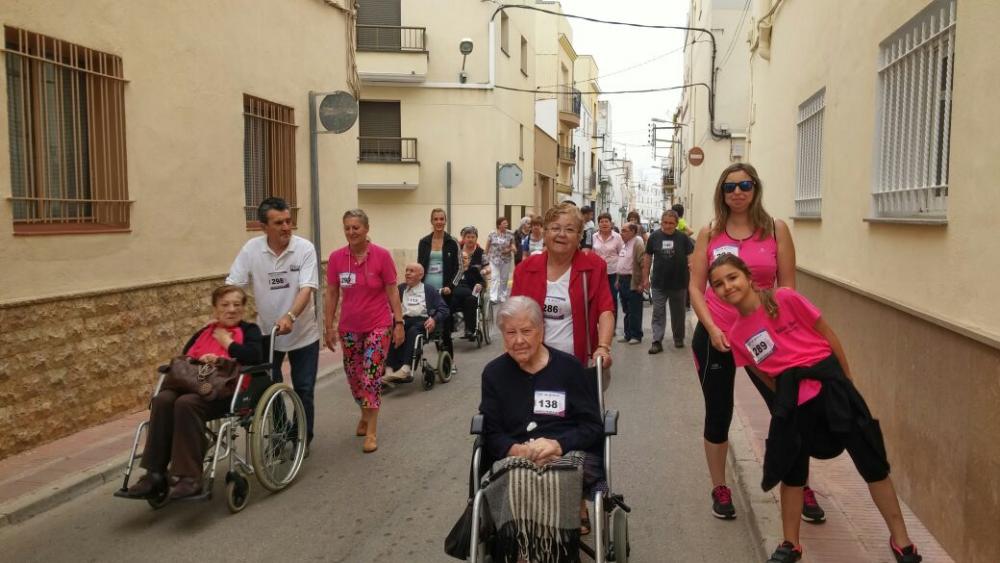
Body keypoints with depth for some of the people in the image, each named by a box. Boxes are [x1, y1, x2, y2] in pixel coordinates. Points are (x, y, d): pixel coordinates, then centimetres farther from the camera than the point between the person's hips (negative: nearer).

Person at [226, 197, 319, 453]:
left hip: (303, 333, -1)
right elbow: (231, 285, -8)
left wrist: (290, 316, -40)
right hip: (266, 333, 1)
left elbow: (307, 288, -24)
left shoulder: (304, 248, -15)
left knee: (304, 390, 7)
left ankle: (303, 439, 25)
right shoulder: (251, 249, -10)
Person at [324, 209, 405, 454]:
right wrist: (329, 327, 3)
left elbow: (392, 291, -6)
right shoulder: (336, 257, -4)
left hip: (378, 325, -3)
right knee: (354, 376, 13)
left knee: (371, 375, -7)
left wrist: (399, 323, -7)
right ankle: (365, 415, 38)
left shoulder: (381, 255, -11)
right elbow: (332, 294, 3)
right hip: (349, 327, 3)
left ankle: (372, 430, 3)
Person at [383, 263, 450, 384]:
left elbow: (444, 309, 8)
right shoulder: (400, 288, 26)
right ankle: (390, 369, -39)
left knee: (412, 330, -36)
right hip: (404, 319, 2)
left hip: (423, 320, -2)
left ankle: (406, 368, -47)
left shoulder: (429, 290, 17)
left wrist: (434, 319, -11)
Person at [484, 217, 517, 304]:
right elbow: (487, 247, 6)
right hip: (494, 259, -2)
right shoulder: (492, 234, -3)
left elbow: (513, 245, 6)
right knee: (495, 277, -12)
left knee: (504, 278, 9)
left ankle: (503, 297, 20)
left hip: (506, 259, 2)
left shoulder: (510, 234, 0)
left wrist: (510, 249, -15)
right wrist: (487, 256, 9)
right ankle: (493, 297, -16)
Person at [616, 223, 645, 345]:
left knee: (634, 311, -1)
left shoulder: (637, 243, -14)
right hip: (623, 280, 8)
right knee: (626, 310, 14)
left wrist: (642, 283, -19)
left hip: (633, 282, -8)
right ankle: (628, 334, 22)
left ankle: (636, 336, 8)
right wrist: (618, 280, 16)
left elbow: (644, 264, -19)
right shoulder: (623, 243, 14)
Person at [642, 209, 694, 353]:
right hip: (658, 283, 0)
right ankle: (657, 342, 2)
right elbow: (648, 257, 5)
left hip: (679, 283, 0)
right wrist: (646, 278, 4)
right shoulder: (654, 236, -1)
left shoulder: (683, 237, -4)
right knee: (658, 314, 0)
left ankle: (679, 339, 29)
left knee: (678, 314, 13)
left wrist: (692, 277, -11)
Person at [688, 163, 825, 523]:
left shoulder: (776, 230, 1)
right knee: (718, 414, 10)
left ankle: (802, 489, 21)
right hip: (715, 337, 1)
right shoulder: (709, 234, 3)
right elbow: (696, 287, 2)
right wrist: (712, 328, -11)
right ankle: (720, 489, 28)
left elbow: (787, 286, 1)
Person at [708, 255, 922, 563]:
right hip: (791, 398, 2)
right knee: (791, 470, 10)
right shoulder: (736, 335, 1)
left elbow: (827, 334, 0)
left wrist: (847, 382, 5)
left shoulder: (785, 298, -9)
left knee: (872, 462, 5)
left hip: (828, 381, -2)